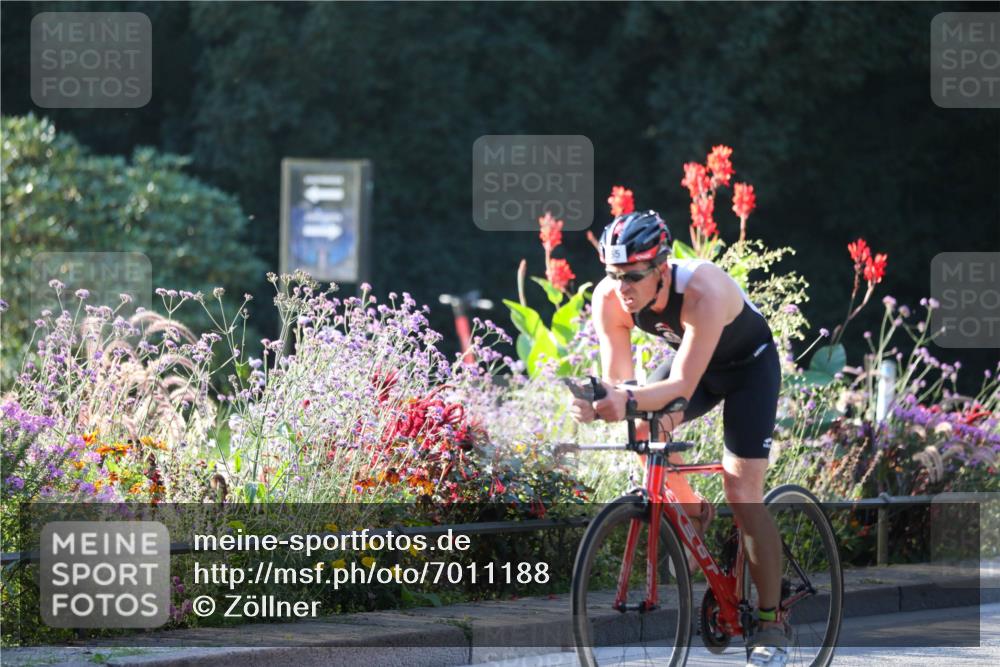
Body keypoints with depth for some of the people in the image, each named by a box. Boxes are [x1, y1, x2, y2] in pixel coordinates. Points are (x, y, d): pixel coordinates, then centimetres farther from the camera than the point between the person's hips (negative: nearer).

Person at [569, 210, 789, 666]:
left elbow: (682, 385, -45)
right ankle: (690, 509, 8)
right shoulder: (609, 299, -25)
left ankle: (771, 624, -7)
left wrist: (630, 400, -62)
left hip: (749, 366, -5)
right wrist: (600, 402, -48)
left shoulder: (702, 293, -41)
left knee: (743, 496, -14)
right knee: (642, 428, -22)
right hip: (689, 359, 5)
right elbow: (617, 379, -25)